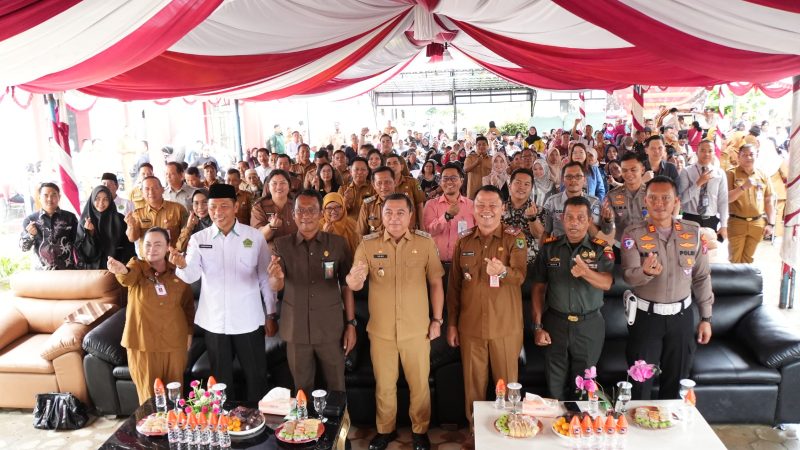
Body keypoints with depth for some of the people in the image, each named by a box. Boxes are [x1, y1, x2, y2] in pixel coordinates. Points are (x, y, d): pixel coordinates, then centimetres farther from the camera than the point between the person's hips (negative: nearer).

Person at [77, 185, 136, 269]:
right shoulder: (85, 220, 2)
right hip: (92, 268, 1)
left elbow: (128, 248, -2)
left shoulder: (119, 219, -3)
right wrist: (90, 233, -14)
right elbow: (81, 250, -1)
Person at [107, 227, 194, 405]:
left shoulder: (178, 271, 1)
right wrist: (122, 270, -52)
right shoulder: (137, 265, -5)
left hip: (175, 343, 2)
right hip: (143, 343, -2)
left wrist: (189, 331, 10)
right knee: (149, 395, 7)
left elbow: (188, 304, 11)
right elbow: (129, 277, -30)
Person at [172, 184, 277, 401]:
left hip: (248, 320, -1)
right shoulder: (198, 239, 0)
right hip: (214, 321, 1)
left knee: (256, 376, 10)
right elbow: (191, 276, -13)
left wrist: (271, 314, 2)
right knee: (220, 378, 15)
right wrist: (182, 265, -36)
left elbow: (265, 277, 2)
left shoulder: (254, 236, -3)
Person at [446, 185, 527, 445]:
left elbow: (520, 277, -17)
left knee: (506, 383, 9)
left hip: (505, 326, -2)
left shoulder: (515, 238, -4)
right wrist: (451, 323, 6)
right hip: (470, 326, 2)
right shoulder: (464, 241, 4)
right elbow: (454, 285, 8)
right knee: (473, 384, 12)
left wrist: (502, 271, -39)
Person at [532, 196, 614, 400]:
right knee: (555, 385, 8)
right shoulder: (549, 247, 0)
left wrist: (586, 272, -37)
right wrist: (538, 326, -3)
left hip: (589, 325, -1)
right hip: (555, 323, 1)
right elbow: (539, 288, 2)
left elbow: (607, 283, -17)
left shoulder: (601, 249, -3)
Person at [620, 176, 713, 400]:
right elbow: (628, 276, -20)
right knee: (640, 381, 7)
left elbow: (702, 277, 5)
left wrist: (706, 318, 6)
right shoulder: (633, 233, -11)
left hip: (681, 315, 3)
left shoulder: (694, 232, -2)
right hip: (645, 315, -3)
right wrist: (645, 272, -43)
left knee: (676, 381, 16)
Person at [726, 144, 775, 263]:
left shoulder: (763, 176, 8)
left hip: (757, 224, 3)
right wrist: (743, 187, -22)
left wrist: (771, 223, 3)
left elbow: (769, 202, 9)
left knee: (747, 259, 12)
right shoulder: (731, 173, -2)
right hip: (737, 223, -3)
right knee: (735, 259, 2)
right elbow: (726, 198, -10)